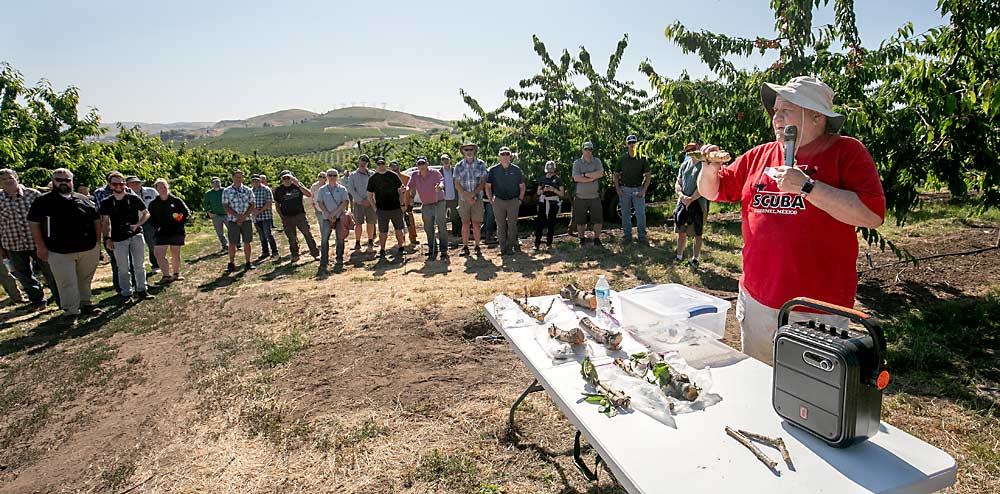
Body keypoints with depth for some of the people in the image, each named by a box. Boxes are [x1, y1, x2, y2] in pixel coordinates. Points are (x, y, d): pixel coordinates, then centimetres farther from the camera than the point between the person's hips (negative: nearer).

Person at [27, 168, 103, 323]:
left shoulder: (83, 199, 10)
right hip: (60, 251, -2)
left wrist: (97, 241, 7)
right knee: (67, 283, 0)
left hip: (89, 249, 3)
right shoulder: (43, 201, 2)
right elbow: (34, 224, 1)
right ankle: (71, 312, 8)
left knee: (85, 280, 14)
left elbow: (96, 219, 14)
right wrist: (41, 247, -4)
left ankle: (86, 304, 28)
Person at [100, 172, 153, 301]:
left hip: (136, 235, 0)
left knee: (139, 265, 5)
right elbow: (106, 222, 5)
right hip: (118, 239, 0)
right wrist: (107, 238, -1)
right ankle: (126, 294, 13)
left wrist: (138, 225, -7)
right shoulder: (106, 203, 3)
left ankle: (141, 290, 15)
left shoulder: (134, 198, 2)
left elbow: (146, 213, 9)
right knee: (123, 268, 5)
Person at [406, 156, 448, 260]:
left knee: (442, 228, -3)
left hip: (439, 203, -4)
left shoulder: (435, 173, -10)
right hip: (425, 206, 4)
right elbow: (410, 186, -4)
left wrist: (439, 186, -49)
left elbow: (441, 182, -25)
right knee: (428, 230, 9)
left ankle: (444, 251, 2)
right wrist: (408, 190, -28)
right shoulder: (415, 175, 2)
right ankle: (432, 251, 19)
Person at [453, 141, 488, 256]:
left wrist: (473, 193, -15)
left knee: (476, 225, 0)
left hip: (477, 199, -1)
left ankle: (477, 247, 10)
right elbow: (457, 185, 0)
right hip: (463, 199, 1)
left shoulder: (481, 164, 0)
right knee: (465, 224, 3)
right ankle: (465, 247, 10)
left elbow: (483, 183, -2)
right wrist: (467, 196, -13)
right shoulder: (459, 166, 1)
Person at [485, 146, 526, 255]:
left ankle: (510, 247, 12)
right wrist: (491, 200, 2)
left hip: (513, 201, 0)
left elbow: (522, 186, 13)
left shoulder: (516, 170, 6)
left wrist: (520, 199, 6)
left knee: (512, 225, 3)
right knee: (501, 226, 4)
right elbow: (488, 186, 7)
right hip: (498, 201, 0)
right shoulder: (493, 170, 3)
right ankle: (503, 248, 12)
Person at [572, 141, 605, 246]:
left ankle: (597, 239, 15)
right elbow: (576, 178, -12)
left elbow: (600, 174, -11)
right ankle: (582, 239, 20)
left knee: (598, 219, 1)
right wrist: (592, 178, -10)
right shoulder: (577, 163, 2)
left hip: (595, 196, 1)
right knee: (580, 221, 5)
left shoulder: (597, 161, 7)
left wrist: (585, 175, -11)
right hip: (580, 197, -1)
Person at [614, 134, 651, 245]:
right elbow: (615, 174, 11)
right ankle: (627, 236, 17)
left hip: (638, 189, -2)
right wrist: (617, 189, 0)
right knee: (625, 214, 7)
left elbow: (648, 176, 3)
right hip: (624, 189, 2)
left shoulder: (642, 159, 1)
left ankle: (642, 237, 5)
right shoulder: (622, 159, 5)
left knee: (641, 214, -4)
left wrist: (644, 190, -7)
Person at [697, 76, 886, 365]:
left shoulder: (847, 152, -6)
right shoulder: (758, 156, 8)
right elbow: (712, 191, 15)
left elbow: (873, 215, -18)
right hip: (756, 300, 5)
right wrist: (710, 168, -6)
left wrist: (807, 186, -22)